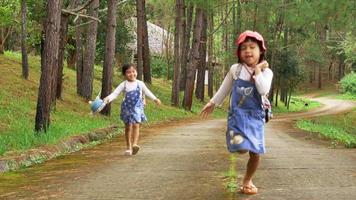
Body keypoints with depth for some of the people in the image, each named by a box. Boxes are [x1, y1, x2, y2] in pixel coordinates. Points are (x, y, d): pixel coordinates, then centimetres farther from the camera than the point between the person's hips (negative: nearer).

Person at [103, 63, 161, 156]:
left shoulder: (140, 84, 4)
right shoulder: (123, 85, 0)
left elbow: (147, 92, 18)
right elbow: (115, 93, -7)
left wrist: (155, 99, 19)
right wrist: (108, 98, -24)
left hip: (137, 107, 0)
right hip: (127, 107, 1)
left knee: (136, 125, -17)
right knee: (128, 127, 7)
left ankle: (135, 144, -25)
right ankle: (128, 147, 15)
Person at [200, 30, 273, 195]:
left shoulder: (266, 71, -5)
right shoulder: (235, 69, -1)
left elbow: (264, 91, -23)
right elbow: (225, 88, 12)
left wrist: (257, 70, -19)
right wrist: (212, 103, 17)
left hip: (255, 116, 1)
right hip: (237, 114, 0)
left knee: (255, 151, 0)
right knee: (242, 148, -19)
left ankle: (247, 180, 22)